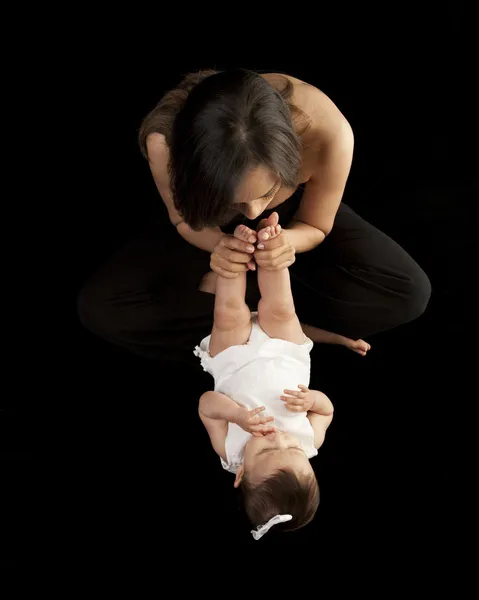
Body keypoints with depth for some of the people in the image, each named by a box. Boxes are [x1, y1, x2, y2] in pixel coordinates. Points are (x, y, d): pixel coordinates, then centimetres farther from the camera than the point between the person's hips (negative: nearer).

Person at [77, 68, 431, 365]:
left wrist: (285, 241, -42)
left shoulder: (328, 134, -42)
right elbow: (183, 219, -16)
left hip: (289, 220, 1)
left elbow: (314, 228, -18)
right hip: (215, 226, 0)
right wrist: (217, 243, -39)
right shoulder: (165, 141, -41)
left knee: (409, 292, -22)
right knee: (100, 308, -22)